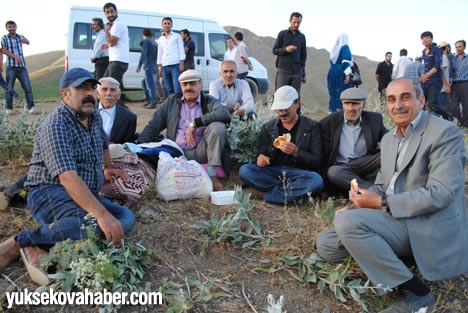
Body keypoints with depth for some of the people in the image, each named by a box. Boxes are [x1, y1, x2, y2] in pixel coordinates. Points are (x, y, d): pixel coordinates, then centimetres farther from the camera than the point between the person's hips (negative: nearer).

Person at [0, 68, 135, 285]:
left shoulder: (95, 117, 9)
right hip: (49, 193, -8)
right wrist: (102, 214, -39)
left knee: (126, 217, -19)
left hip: (85, 196, 9)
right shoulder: (56, 126, -16)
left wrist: (107, 169, 41)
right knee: (92, 223, -38)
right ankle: (24, 241, -15)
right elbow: (68, 177, -30)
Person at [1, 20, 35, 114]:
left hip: (22, 66, 2)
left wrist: (26, 41, -34)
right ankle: (9, 108, 7)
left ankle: (31, 106, 1)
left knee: (27, 87, -3)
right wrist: (15, 56, -20)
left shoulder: (20, 37, 9)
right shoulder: (4, 38, 4)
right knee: (10, 89, 1)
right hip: (11, 67, -1)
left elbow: (28, 42, -10)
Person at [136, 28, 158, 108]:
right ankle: (149, 101, 23)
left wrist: (139, 66, -15)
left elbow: (143, 54, -15)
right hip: (154, 66, 9)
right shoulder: (154, 42, 18)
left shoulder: (147, 41, -6)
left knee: (150, 85, -8)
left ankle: (153, 103, -9)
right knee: (145, 84, 18)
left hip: (149, 66, -9)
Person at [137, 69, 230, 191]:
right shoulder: (172, 101, 13)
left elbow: (225, 114, -18)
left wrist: (195, 123, -22)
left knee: (217, 126, -26)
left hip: (200, 152, -1)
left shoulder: (209, 101, 6)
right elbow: (152, 127, 10)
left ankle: (212, 175, -22)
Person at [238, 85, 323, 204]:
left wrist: (296, 152, -18)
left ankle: (264, 194, -23)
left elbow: (317, 162, 0)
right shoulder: (268, 127, 10)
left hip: (299, 173, -1)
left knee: (316, 181, -34)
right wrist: (260, 158, -14)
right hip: (272, 172, 2)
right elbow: (261, 153, 12)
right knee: (244, 170, -25)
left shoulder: (311, 126, 3)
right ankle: (296, 191, -19)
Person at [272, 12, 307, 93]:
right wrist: (285, 49, -17)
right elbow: (275, 50, 4)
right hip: (283, 70, -2)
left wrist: (303, 74, 10)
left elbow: (303, 55, 16)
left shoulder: (302, 37, 14)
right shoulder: (282, 34, 6)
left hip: (297, 72, 3)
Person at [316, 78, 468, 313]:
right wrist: (358, 204, -2)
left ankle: (414, 292, -15)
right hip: (393, 220, 8)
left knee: (346, 221, -28)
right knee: (326, 245, -1)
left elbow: (441, 193, -20)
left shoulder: (445, 133, -10)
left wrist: (382, 203, -18)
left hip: (426, 228, -7)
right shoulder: (388, 139, 16)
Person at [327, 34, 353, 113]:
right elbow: (346, 62, -15)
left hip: (332, 73, 7)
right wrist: (347, 75, -20)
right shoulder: (345, 47, -5)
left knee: (333, 94, 8)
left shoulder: (334, 49, 14)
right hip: (342, 74, -6)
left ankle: (331, 112, 5)